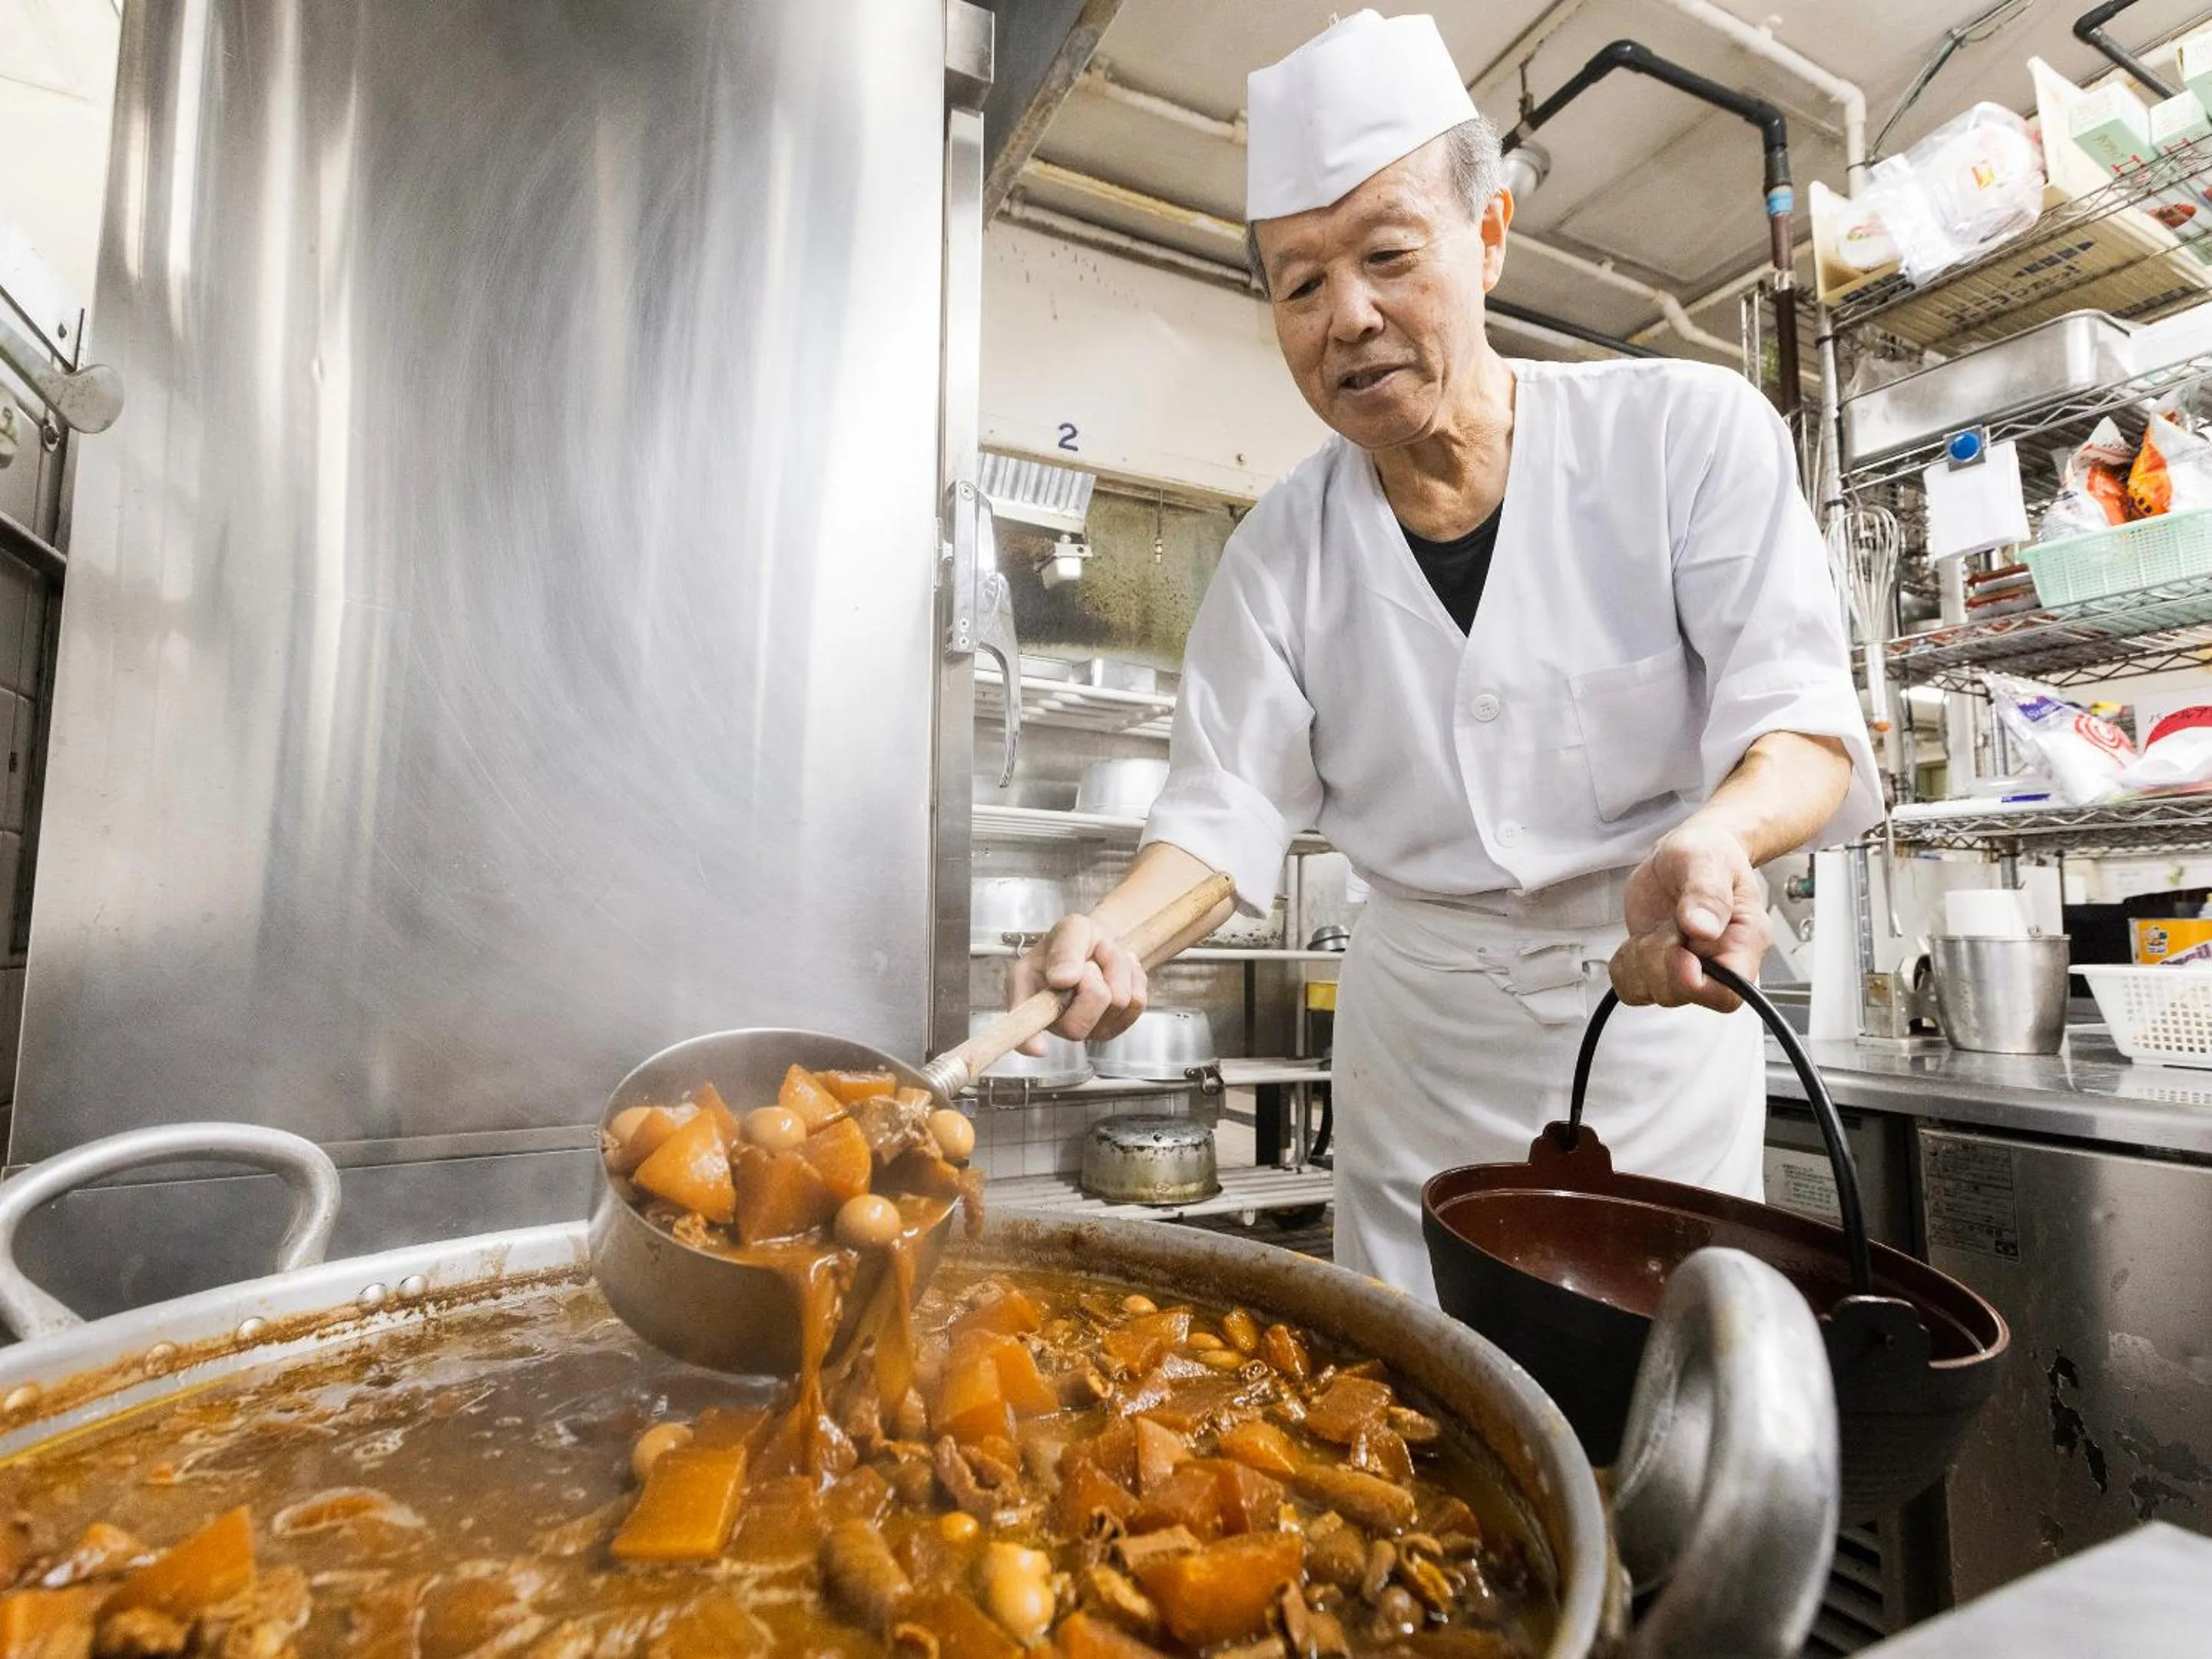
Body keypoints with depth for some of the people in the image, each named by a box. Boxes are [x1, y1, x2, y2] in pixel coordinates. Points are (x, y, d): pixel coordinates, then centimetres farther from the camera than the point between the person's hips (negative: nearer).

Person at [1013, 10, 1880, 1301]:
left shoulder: (1692, 430, -10)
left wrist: (1712, 838, -36)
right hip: (1419, 1034, 2)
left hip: (1656, 1014, -1)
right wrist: (1112, 931, -24)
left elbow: (1798, 712, -14)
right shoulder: (1283, 550, -4)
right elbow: (1231, 802, -5)